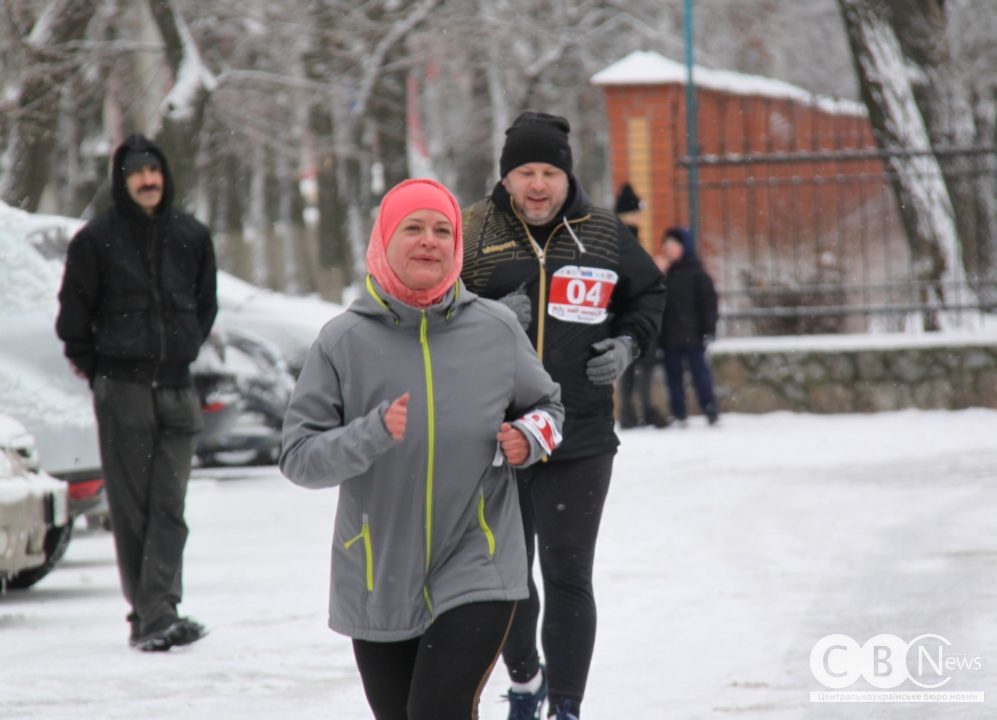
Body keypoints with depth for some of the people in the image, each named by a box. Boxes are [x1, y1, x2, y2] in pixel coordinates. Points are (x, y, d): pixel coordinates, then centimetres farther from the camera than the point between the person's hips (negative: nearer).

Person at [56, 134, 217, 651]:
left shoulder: (191, 237, 7)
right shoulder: (97, 239, -3)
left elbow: (205, 304, 20)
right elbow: (74, 311, 4)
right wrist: (90, 363, 7)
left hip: (176, 389, 3)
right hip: (120, 390, -3)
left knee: (169, 506, -5)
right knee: (131, 507, -3)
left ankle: (158, 612, -9)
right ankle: (148, 614, -2)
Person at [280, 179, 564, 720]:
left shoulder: (496, 329, 0)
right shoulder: (344, 341, -5)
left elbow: (545, 405, 17)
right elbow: (298, 457, -8)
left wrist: (530, 438, -5)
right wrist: (374, 433, -24)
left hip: (475, 571, -1)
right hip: (378, 582, 1)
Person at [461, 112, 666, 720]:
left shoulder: (604, 235, 3)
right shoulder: (473, 233, -1)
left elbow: (649, 293, 20)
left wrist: (628, 343, 2)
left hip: (580, 441, -1)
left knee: (568, 577, -6)